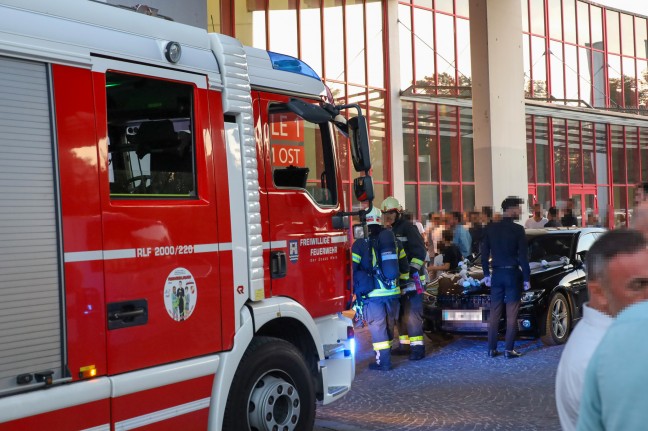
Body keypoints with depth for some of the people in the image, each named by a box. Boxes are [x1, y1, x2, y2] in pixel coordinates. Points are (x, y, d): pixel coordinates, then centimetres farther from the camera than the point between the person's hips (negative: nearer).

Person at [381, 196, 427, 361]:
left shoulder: (408, 228, -6)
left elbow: (420, 251, -13)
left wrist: (413, 269, -22)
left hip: (410, 279, -8)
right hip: (395, 279, 8)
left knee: (412, 313, -11)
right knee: (401, 313, 13)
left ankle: (417, 347, -9)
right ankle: (404, 344, 21)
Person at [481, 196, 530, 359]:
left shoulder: (491, 228, 4)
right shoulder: (517, 229, -10)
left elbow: (484, 253, 6)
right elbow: (523, 256, -10)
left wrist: (486, 274, 14)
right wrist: (526, 278, -4)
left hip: (497, 274, 4)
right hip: (512, 274, -4)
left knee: (494, 313, 9)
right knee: (511, 314, 1)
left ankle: (492, 349, 11)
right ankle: (508, 350, 1)